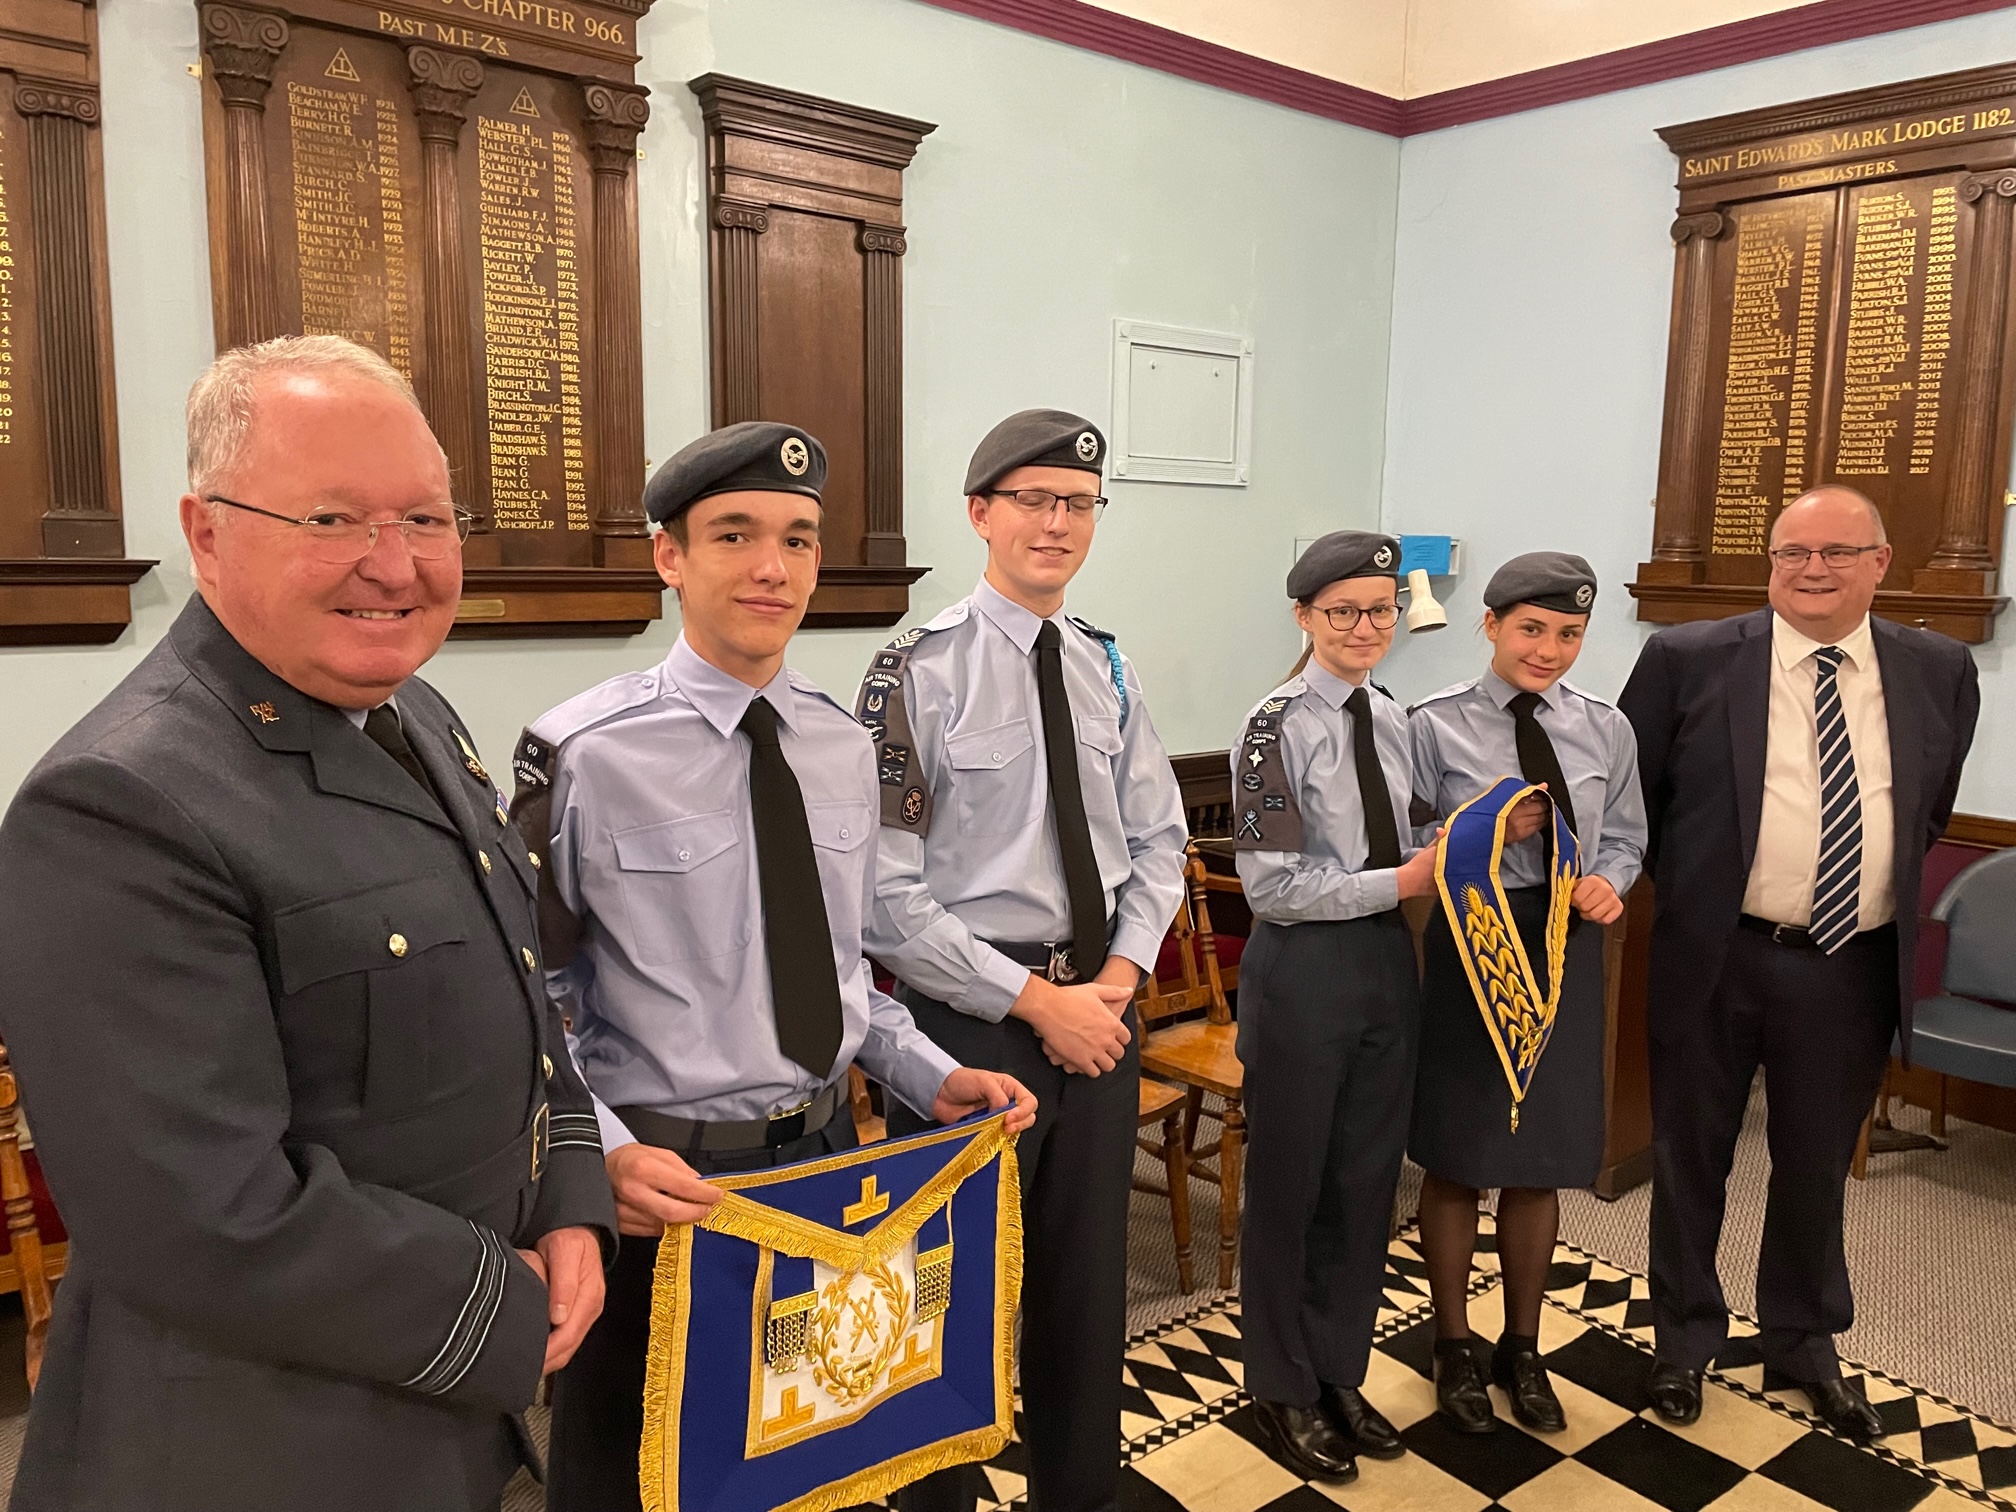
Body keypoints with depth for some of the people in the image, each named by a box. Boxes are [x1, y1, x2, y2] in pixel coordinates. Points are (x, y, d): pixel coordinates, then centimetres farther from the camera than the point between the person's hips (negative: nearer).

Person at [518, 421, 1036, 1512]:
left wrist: (932, 1078, 0)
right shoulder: (585, 755, -16)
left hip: (830, 1154, 5)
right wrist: (604, 1153, -24)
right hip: (667, 1182, -5)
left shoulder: (843, 748, 2)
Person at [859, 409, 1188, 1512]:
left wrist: (1117, 978, -4)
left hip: (1098, 1005, 6)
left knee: (1089, 1277, 19)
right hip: (973, 1009, -5)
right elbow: (888, 898, -16)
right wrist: (1037, 1001, -15)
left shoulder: (1106, 669, 5)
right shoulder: (921, 671, -13)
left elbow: (1159, 840, 10)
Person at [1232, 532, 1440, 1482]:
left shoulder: (1393, 720, 7)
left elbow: (1402, 848, 14)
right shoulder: (1278, 727, -14)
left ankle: (1339, 1373, 36)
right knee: (1289, 1182, 10)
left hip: (1389, 960, 7)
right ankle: (1283, 1387, 31)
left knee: (1366, 1179, 16)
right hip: (1303, 969, -6)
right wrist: (1402, 881, -18)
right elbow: (1273, 884, -18)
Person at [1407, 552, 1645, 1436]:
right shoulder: (1437, 726, -8)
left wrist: (1609, 881, -10)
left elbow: (1624, 837, 11)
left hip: (1565, 952, 3)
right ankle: (1454, 1345, 33)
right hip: (1468, 947, -3)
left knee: (1541, 1163, 15)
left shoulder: (1606, 731, 3)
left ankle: (1523, 1346, 38)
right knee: (1455, 1160, 10)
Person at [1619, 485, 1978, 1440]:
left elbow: (1930, 812, 16)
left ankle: (1803, 1343, 39)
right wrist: (1685, 889, 4)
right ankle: (1685, 1341, 32)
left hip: (1854, 967, 2)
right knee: (1691, 1158, 12)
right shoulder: (1688, 660, -7)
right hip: (1715, 960, -2)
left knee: (1817, 1165, 17)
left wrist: (1887, 896, 11)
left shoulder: (1939, 672, 3)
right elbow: (1628, 793, 2)